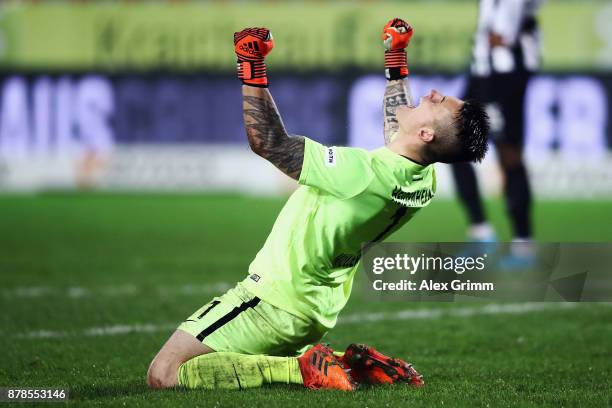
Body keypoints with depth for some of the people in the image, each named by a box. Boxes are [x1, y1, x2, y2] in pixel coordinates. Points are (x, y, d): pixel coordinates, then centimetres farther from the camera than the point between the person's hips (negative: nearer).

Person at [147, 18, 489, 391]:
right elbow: (397, 127, 20)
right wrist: (396, 55, 27)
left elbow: (268, 142, -25)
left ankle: (305, 369, -12)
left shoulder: (366, 172, -29)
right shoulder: (425, 180, -5)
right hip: (317, 314, 9)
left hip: (275, 301, -9)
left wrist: (251, 67, -22)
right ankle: (356, 365, 13)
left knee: (163, 375, -11)